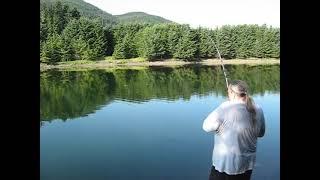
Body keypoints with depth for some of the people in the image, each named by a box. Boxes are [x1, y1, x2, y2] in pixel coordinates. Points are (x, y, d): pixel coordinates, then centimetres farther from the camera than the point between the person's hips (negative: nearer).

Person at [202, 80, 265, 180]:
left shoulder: (226, 108, -20)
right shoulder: (258, 110, -3)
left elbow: (206, 126, -11)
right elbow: (261, 133, 11)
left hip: (225, 163, -5)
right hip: (247, 164, 5)